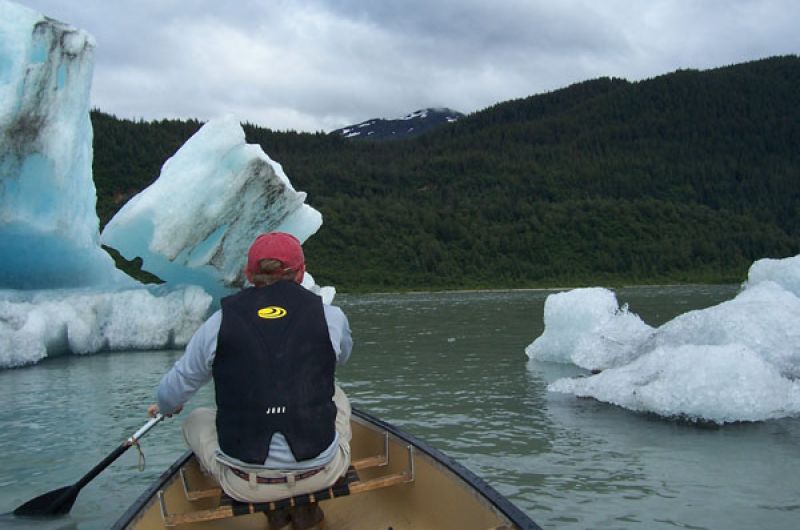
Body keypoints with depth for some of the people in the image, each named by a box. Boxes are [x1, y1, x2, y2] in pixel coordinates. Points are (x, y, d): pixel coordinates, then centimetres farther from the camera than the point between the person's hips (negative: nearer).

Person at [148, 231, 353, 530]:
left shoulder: (219, 324, -5)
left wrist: (165, 408, 31)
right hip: (321, 473, 1)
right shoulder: (331, 317, -4)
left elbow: (171, 394, 6)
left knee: (196, 422, 28)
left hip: (244, 484, -1)